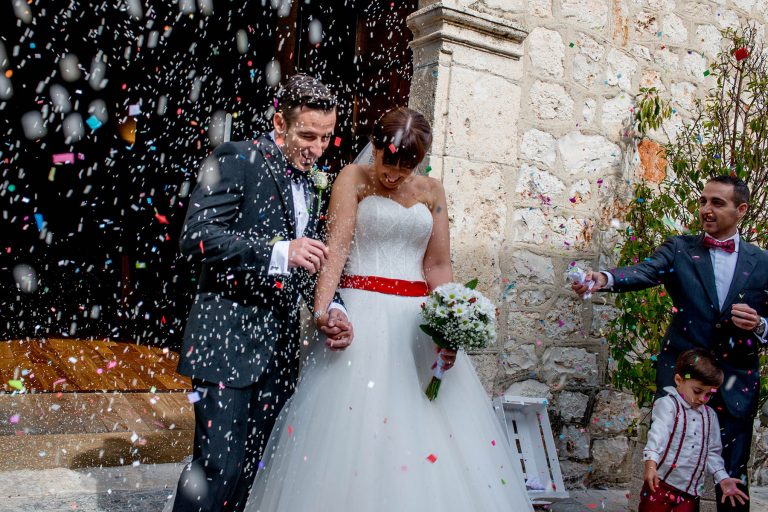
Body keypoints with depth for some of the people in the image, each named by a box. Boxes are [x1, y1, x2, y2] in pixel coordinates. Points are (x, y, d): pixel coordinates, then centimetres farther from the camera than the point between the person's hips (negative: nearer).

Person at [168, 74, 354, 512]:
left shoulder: (316, 186, 14)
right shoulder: (238, 160, -6)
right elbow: (197, 234, -17)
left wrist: (331, 310, -1)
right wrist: (279, 251, -25)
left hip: (281, 344, 7)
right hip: (229, 336, -7)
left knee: (255, 464, 12)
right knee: (219, 463, -7)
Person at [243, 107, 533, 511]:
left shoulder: (431, 192, 11)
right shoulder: (354, 179, 2)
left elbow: (438, 266, 8)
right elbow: (336, 247, -9)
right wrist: (322, 310, -23)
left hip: (418, 318, 3)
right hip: (362, 313, -3)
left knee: (431, 428, 0)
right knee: (352, 429, -5)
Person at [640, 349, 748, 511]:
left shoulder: (710, 415, 14)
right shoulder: (668, 404, -6)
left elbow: (712, 451, 19)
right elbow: (658, 433, -22)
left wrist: (722, 478, 8)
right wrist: (651, 463, -35)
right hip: (660, 484, -5)